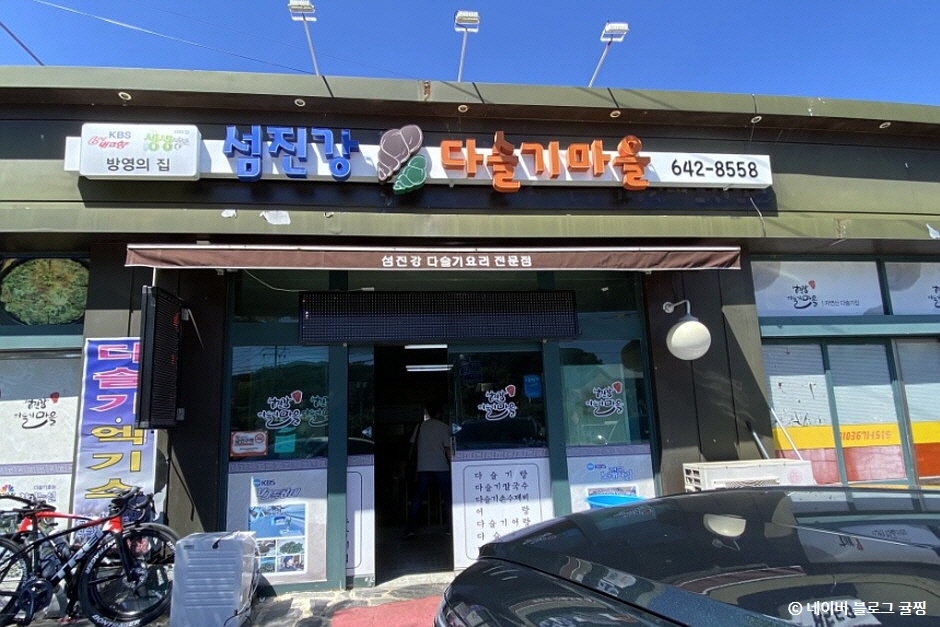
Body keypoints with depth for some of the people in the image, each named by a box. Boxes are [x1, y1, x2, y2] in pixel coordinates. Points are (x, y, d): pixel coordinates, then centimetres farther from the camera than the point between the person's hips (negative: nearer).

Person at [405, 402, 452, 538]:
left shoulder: (420, 426, 11)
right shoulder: (444, 427, 2)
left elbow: (413, 446, 10)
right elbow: (447, 448, -3)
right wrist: (452, 464, 2)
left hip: (423, 467, 3)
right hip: (441, 466, -3)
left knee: (418, 496, 6)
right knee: (447, 496, 6)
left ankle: (410, 528, 1)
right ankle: (449, 527, 4)